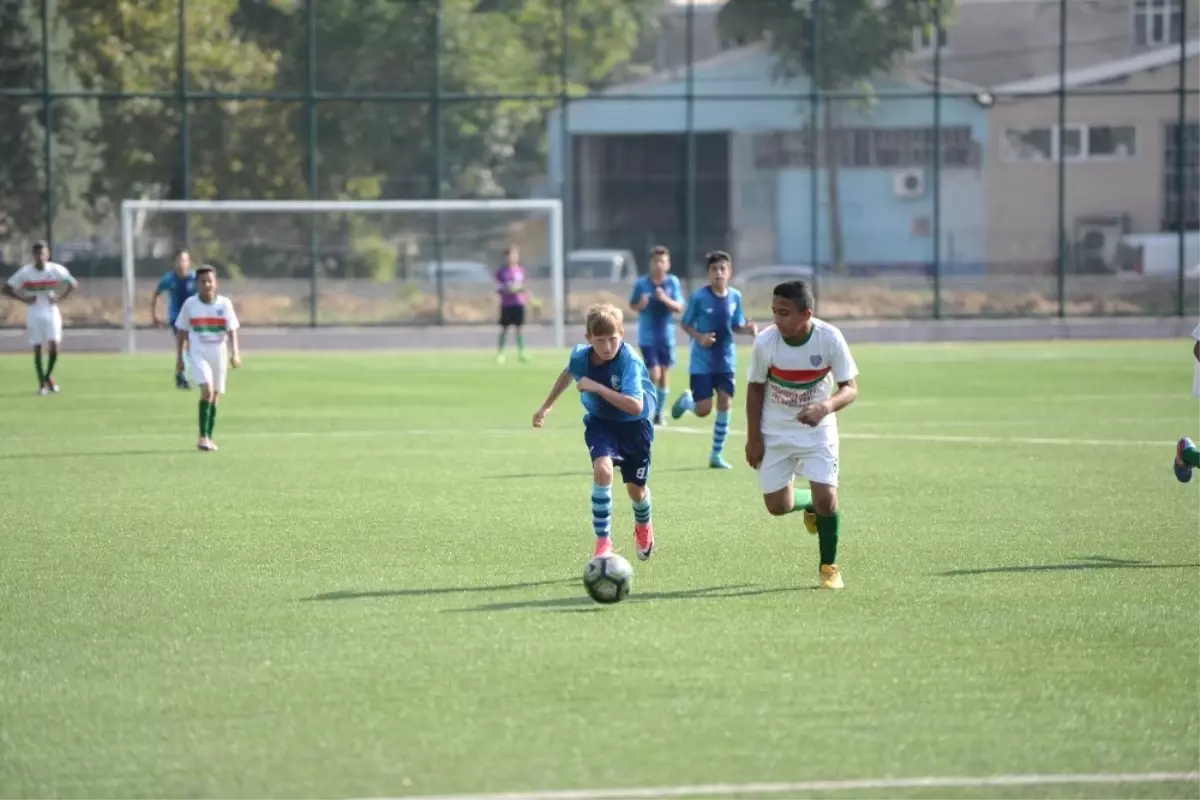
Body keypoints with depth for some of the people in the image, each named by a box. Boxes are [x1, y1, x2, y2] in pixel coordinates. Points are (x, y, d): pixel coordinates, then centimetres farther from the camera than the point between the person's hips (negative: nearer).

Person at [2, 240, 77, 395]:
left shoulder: (56, 270, -5)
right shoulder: (24, 272, -9)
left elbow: (73, 284, 8)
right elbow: (5, 290, -5)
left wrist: (61, 298, -5)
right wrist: (24, 299, -15)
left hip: (51, 311, 1)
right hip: (33, 313, -1)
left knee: (54, 345, -10)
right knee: (37, 349, -1)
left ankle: (48, 376, 14)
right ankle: (42, 383, 11)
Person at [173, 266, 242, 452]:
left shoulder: (224, 303, -1)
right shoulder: (190, 304, 0)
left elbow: (232, 329, -7)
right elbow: (181, 332, 8)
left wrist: (234, 353, -21)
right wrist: (179, 358, 8)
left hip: (219, 353, 2)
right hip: (198, 353, -2)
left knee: (215, 396, 6)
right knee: (207, 390, -20)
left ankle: (209, 438, 17)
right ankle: (203, 436, -17)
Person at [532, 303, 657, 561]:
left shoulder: (629, 360, -31)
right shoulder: (580, 356, -18)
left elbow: (636, 406, -42)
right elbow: (568, 373, 10)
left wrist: (597, 387, -42)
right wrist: (546, 406, 19)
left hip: (634, 423, -2)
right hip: (600, 421, 2)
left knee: (635, 488, 9)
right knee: (603, 469, -26)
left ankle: (643, 527, 46)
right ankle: (603, 541, -16)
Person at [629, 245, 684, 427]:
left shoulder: (673, 282, -4)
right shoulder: (641, 283, -7)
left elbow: (679, 308, -7)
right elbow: (632, 305, 5)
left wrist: (665, 299, -25)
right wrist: (641, 304, -18)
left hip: (666, 335, 2)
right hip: (647, 336, -2)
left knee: (664, 374, 7)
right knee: (654, 374, -11)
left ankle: (659, 413, 20)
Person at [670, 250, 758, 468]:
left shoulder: (735, 297, 0)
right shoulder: (699, 298, -11)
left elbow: (736, 326, 10)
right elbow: (685, 324, -3)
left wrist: (748, 328, -11)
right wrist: (699, 337, -21)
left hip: (726, 360, 3)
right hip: (702, 362, -3)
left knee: (725, 404, -4)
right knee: (703, 410, -6)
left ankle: (717, 454, 9)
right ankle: (687, 400, 32)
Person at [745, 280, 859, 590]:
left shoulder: (830, 338, -22)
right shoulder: (765, 342, -19)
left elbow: (851, 387, -17)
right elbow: (755, 388, -4)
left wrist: (826, 407, -38)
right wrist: (753, 438, -5)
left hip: (817, 430, -1)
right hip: (775, 433, 2)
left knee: (826, 498, -13)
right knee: (777, 505, 3)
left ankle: (828, 567, 9)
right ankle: (810, 505, 39)